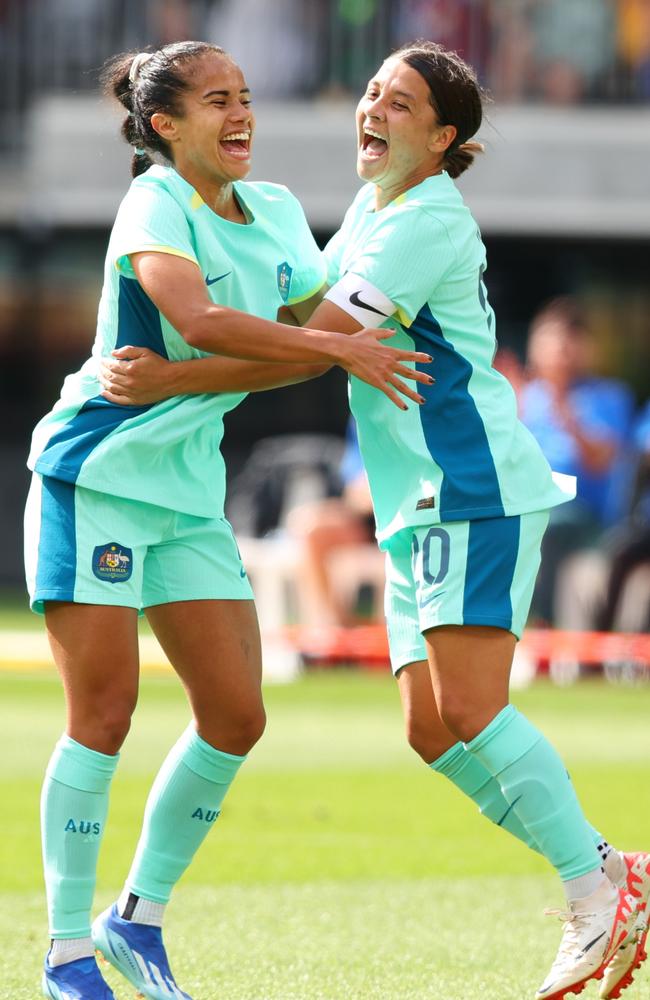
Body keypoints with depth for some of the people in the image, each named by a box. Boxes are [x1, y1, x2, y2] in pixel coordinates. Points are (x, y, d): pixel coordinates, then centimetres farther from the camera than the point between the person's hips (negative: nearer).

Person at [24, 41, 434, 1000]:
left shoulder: (275, 212, 9)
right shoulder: (155, 203, -14)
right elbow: (198, 319, -30)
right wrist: (339, 346, -28)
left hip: (189, 489, 7)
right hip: (95, 478, -7)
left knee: (235, 717, 1)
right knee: (104, 712, -8)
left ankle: (139, 916, 15)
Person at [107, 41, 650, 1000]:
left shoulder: (429, 223, -13)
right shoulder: (372, 205, 16)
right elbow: (310, 315, 31)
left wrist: (171, 379, -16)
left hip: (476, 492, -9)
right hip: (420, 507, 9)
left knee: (468, 713, -17)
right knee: (431, 729, 2)